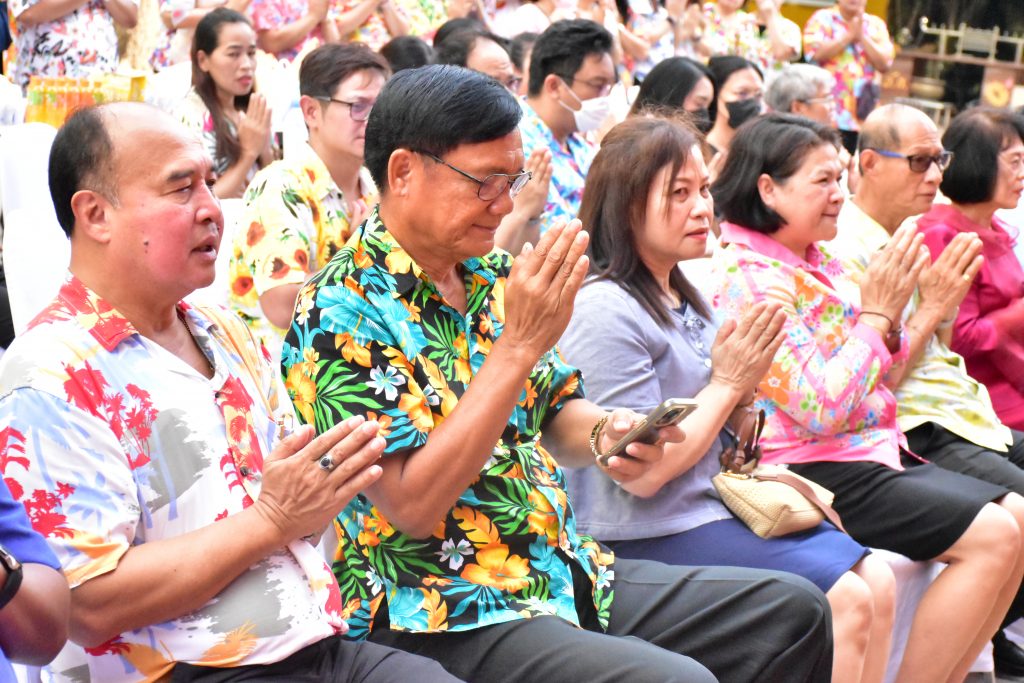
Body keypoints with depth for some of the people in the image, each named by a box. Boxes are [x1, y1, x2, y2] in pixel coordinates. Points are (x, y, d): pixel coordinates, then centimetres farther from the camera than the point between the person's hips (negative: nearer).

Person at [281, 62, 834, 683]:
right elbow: (413, 506, -21)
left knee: (792, 607, 6)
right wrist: (518, 344, -24)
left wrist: (604, 433, -8)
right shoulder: (339, 314, -15)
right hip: (446, 623, -8)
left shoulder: (493, 275, 8)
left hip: (569, 574, 8)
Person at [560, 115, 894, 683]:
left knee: (877, 582, 0)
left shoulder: (686, 299, 12)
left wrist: (745, 389, -4)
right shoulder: (603, 311, -17)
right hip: (653, 535, -9)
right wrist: (727, 383, -11)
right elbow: (643, 473, -20)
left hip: (719, 504, 9)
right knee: (845, 602, -15)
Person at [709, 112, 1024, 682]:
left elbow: (876, 382, 18)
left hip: (873, 449, 10)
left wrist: (887, 316, -1)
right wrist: (878, 313, -15)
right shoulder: (750, 278, -17)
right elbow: (822, 409, -24)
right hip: (815, 470, -10)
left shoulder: (815, 264, 12)